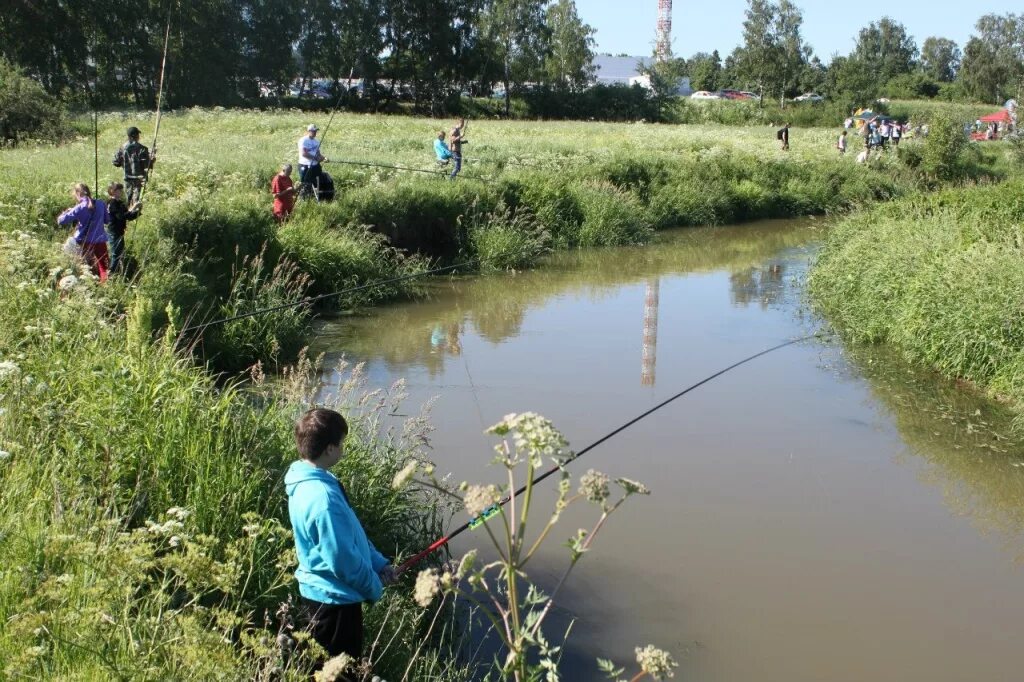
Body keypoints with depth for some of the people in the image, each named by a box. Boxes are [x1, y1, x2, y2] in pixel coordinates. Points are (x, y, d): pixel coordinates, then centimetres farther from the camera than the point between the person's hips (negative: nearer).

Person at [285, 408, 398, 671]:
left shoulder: (307, 481, 1)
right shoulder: (323, 497, -30)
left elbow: (352, 534, 11)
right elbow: (343, 560, -24)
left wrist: (380, 564, 9)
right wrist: (375, 588, -8)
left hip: (317, 593, 9)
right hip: (335, 600, -9)